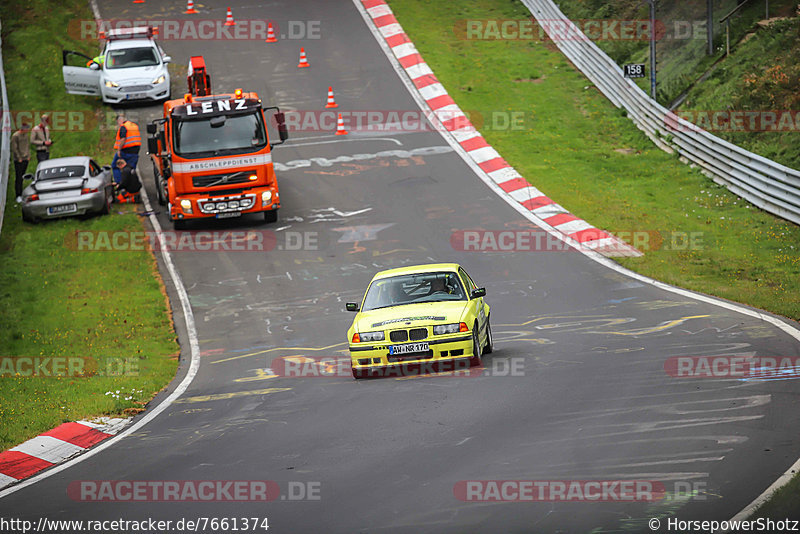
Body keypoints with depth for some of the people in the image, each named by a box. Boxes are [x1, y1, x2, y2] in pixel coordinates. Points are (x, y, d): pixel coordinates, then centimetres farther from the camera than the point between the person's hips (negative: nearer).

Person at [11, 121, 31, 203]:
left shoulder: (26, 135, 9)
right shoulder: (15, 136, -12)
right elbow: (14, 148, -12)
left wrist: (28, 156, 9)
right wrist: (19, 158, -12)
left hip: (26, 159, 6)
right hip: (18, 160, -6)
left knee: (22, 177, 9)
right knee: (18, 178, -7)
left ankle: (20, 194, 14)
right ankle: (18, 196, -5)